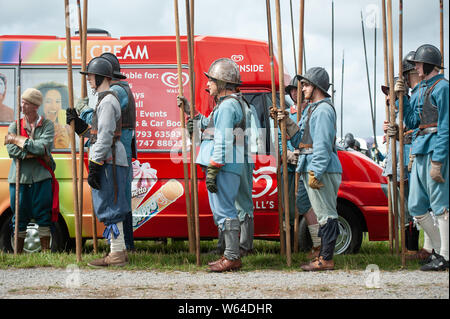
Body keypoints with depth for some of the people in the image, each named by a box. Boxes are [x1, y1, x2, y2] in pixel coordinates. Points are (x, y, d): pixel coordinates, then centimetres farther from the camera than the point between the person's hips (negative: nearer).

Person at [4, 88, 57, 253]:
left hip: (41, 177, -1)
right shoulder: (15, 126, 8)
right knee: (20, 217, 6)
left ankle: (45, 251, 10)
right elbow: (11, 151, -5)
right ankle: (18, 254, 15)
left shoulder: (47, 125, 3)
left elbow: (44, 146, -13)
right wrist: (35, 152, -13)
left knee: (44, 216, 1)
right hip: (19, 178, 2)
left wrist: (18, 140, -9)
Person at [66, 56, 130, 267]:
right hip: (108, 161, 11)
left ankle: (117, 254, -6)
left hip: (108, 162, -11)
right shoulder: (106, 99, 19)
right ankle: (118, 251, 16)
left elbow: (105, 137, -20)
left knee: (110, 207, -8)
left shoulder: (107, 101, -13)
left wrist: (94, 167, -21)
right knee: (108, 208, 12)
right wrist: (77, 123, 13)